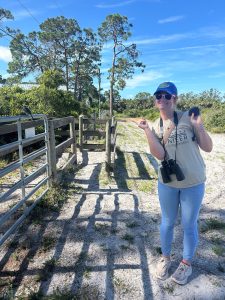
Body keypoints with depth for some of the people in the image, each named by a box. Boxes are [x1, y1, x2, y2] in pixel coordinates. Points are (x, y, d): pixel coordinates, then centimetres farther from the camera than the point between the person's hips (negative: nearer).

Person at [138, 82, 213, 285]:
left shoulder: (189, 118, -8)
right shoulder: (155, 126, -1)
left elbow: (208, 148, -8)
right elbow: (159, 154, -17)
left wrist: (199, 126, -22)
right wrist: (147, 130, -21)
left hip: (193, 183, -2)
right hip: (167, 183, 2)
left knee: (189, 225, 13)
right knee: (167, 223, 18)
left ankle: (186, 264, 39)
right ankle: (165, 258, 43)